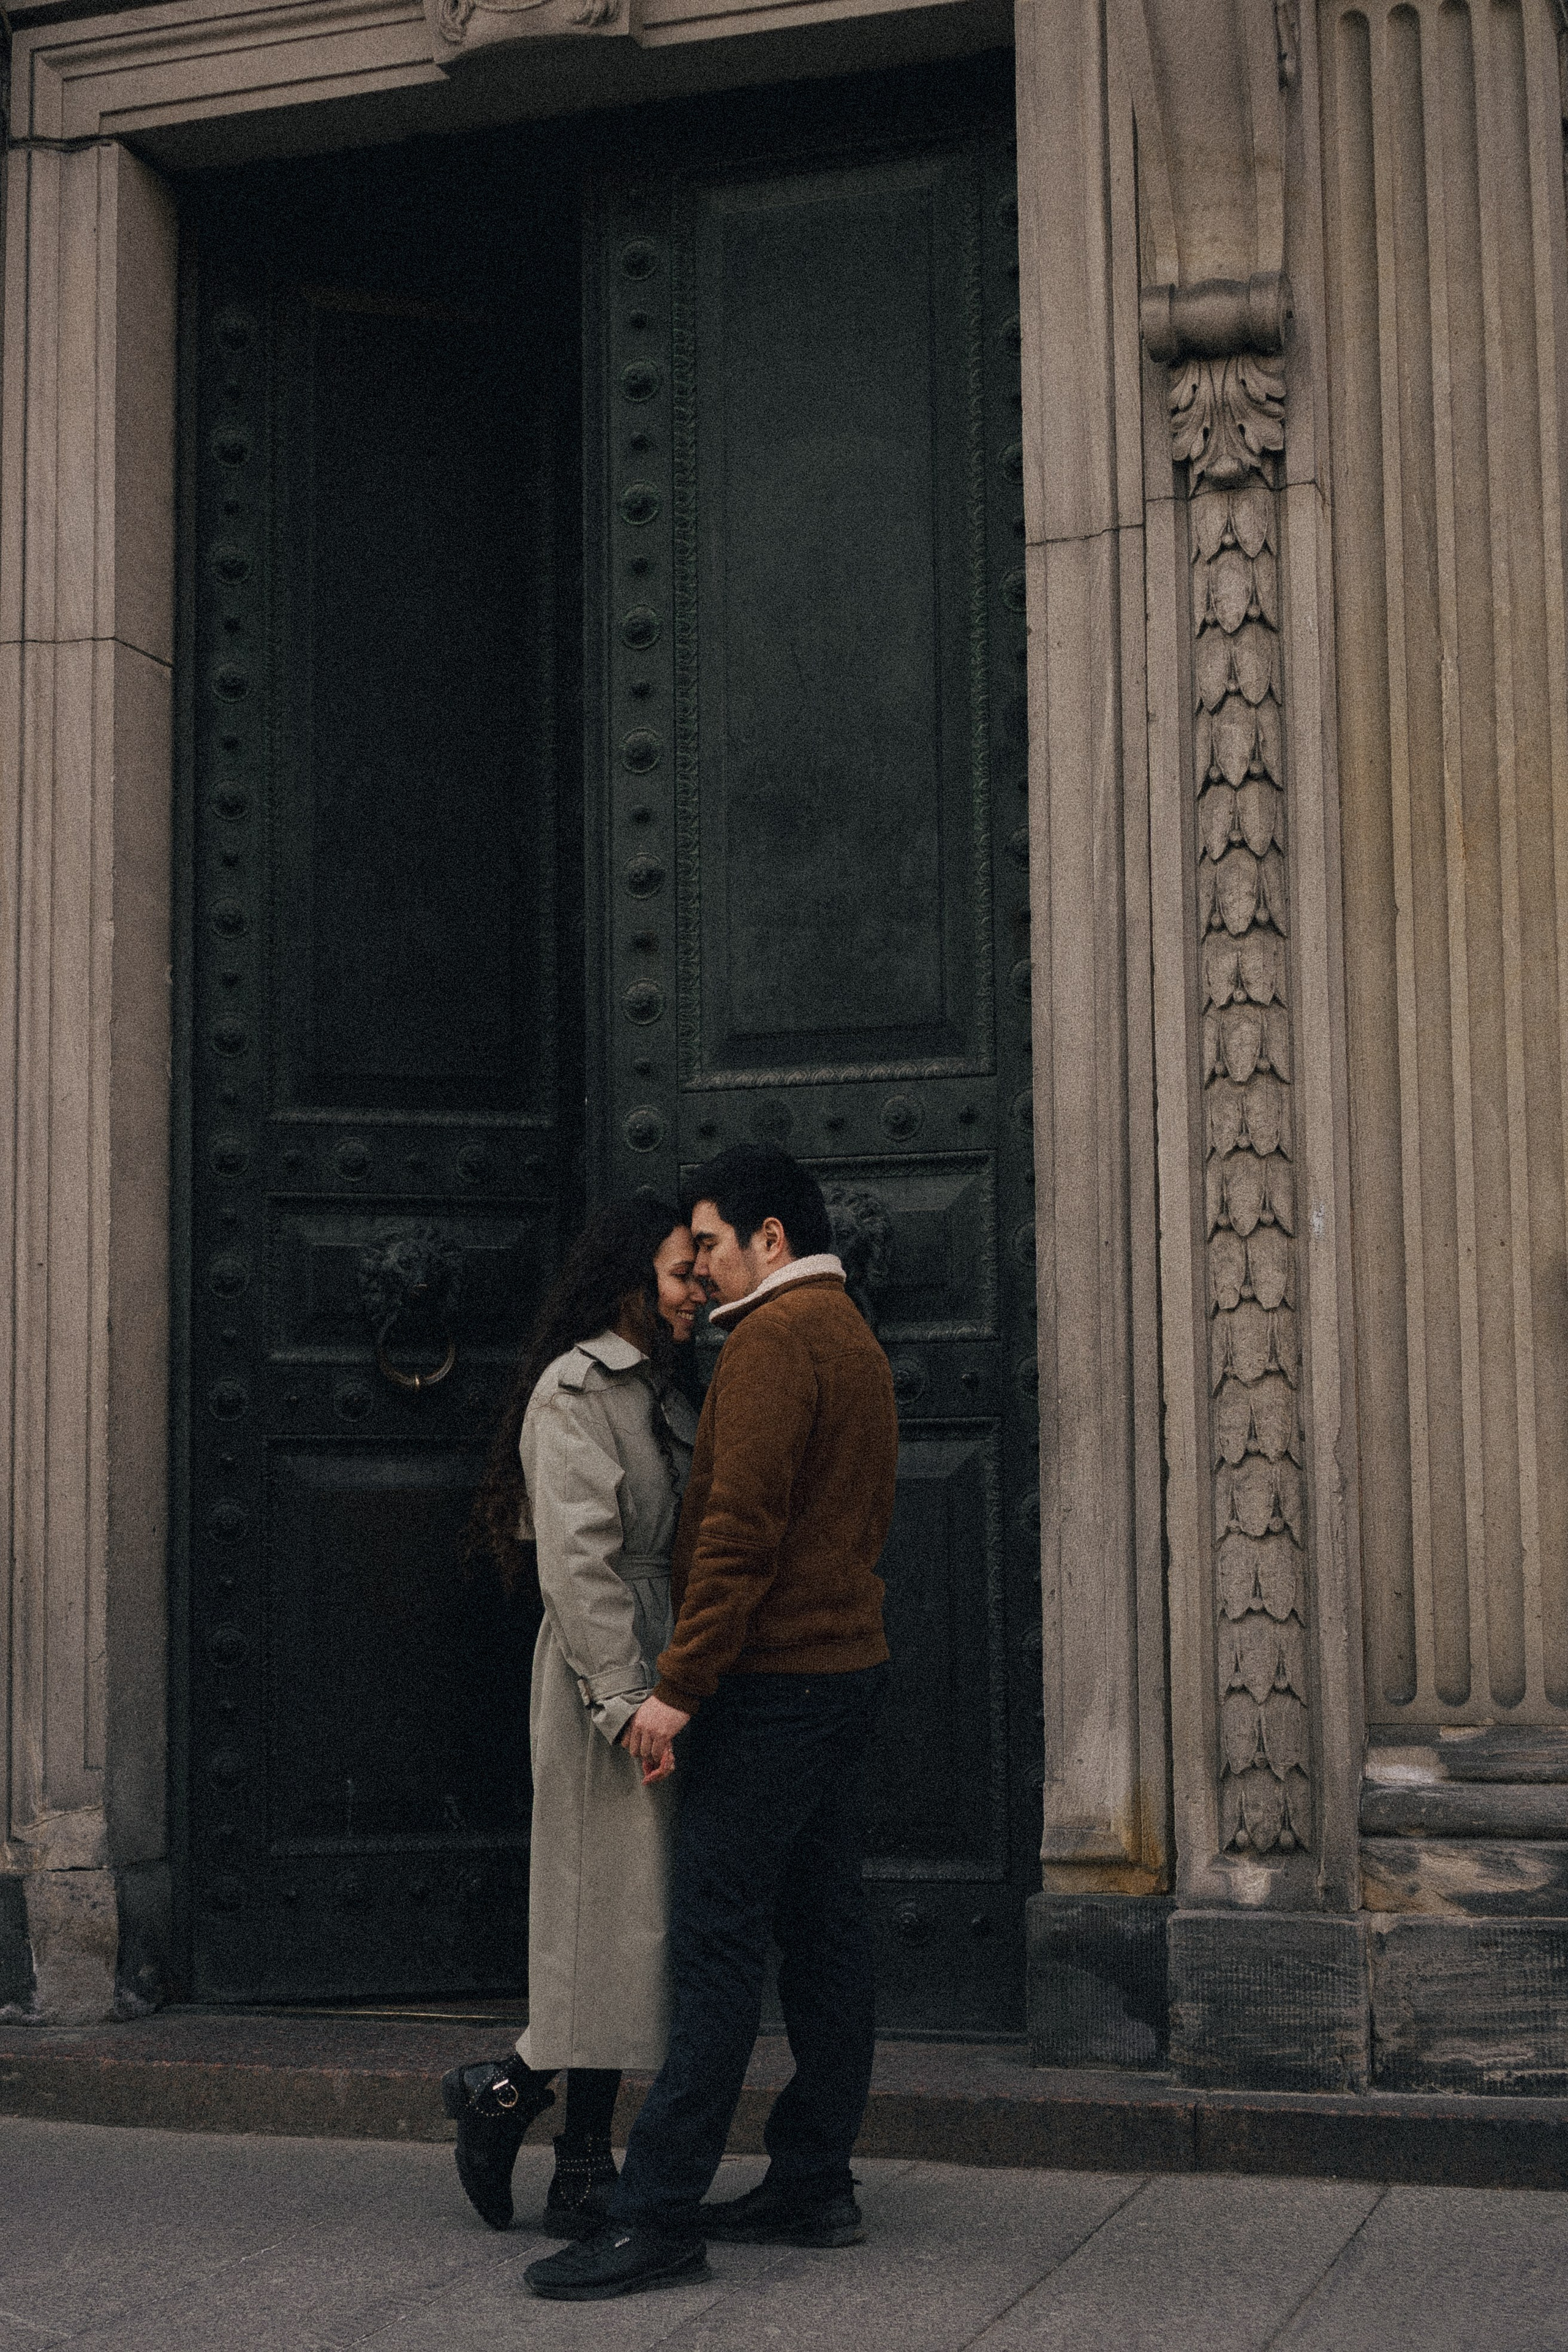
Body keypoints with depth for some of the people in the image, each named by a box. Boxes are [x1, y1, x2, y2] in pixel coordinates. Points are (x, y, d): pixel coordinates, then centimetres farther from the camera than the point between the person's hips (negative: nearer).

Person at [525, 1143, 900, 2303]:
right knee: (823, 1931, 11)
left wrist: (681, 1685, -19)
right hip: (849, 1662, 10)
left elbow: (742, 1526, -20)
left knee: (717, 1943, -10)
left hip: (772, 1678, -10)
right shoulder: (856, 1339, 18)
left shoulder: (776, 1338, -13)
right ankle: (815, 2185, 16)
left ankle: (661, 2213, -9)